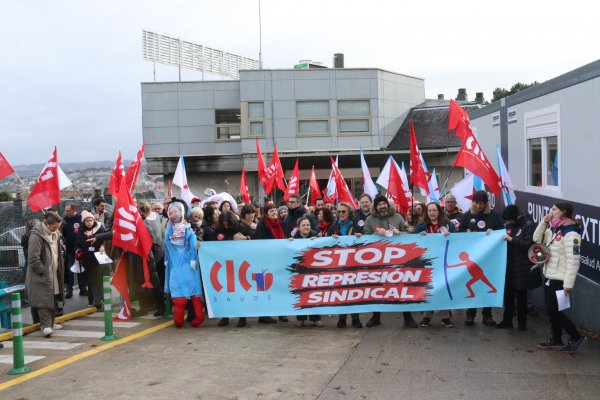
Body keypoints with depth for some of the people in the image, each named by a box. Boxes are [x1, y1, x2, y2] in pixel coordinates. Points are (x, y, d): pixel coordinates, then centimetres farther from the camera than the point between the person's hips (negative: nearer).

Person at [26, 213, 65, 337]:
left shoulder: (55, 234, 9)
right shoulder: (36, 236, -18)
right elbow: (33, 258, -20)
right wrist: (43, 271, -18)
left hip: (54, 274, 8)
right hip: (41, 275, -8)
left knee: (53, 298, 12)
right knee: (43, 299, -11)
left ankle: (50, 323, 23)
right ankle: (46, 326, -12)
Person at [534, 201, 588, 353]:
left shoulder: (570, 232, -21)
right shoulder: (554, 228, 6)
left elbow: (573, 260, -23)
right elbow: (537, 239, 14)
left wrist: (568, 283, -24)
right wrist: (544, 222, -1)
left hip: (560, 279, -8)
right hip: (549, 276, 9)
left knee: (553, 311, -2)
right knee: (551, 310, 15)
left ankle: (577, 337, 12)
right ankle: (556, 340, 27)